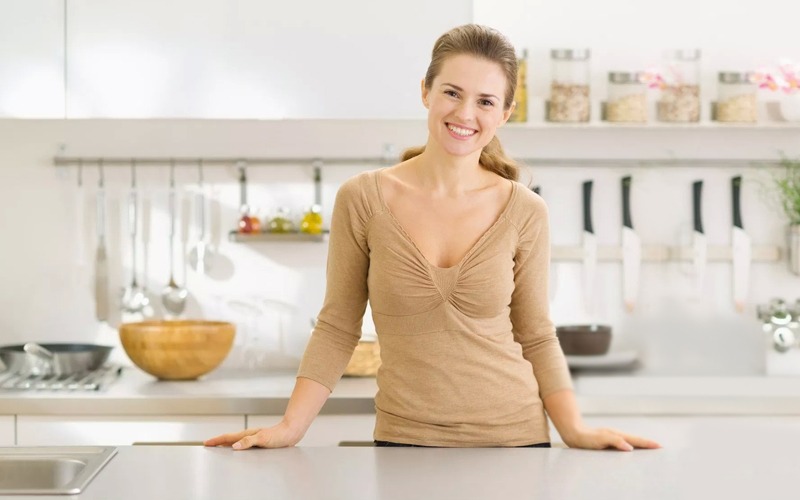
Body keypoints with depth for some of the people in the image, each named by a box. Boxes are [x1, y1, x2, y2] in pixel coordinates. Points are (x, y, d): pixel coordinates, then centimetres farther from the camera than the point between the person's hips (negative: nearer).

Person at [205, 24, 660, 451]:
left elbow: (536, 336, 3)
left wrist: (576, 431, -8)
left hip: (513, 438, 1)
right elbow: (337, 328, -1)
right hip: (404, 440, 0)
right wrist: (291, 427, -9)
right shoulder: (362, 199, -7)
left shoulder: (524, 212, -5)